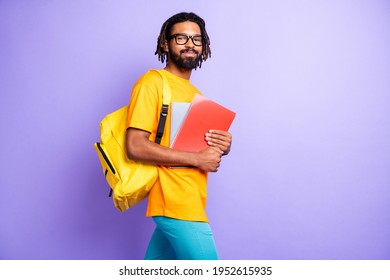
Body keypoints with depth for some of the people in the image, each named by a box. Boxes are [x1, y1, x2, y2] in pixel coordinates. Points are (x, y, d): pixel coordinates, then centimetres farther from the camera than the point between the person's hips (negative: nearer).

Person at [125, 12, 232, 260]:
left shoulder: (195, 94, 19)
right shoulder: (152, 82, -8)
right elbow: (135, 147, -17)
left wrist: (222, 147, -1)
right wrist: (197, 158, -16)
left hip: (188, 203, 8)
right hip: (177, 203, -8)